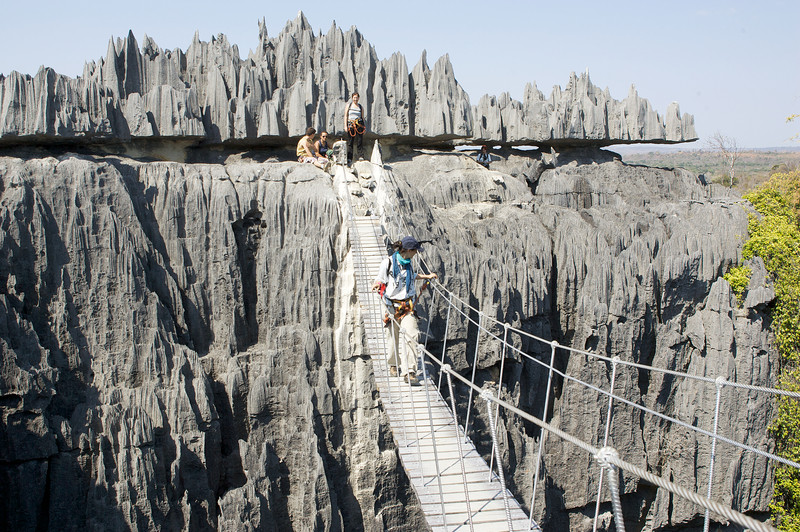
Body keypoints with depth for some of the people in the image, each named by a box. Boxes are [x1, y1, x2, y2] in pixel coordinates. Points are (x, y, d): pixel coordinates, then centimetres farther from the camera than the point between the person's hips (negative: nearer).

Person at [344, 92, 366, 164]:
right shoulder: (348, 105, 8)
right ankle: (349, 158, -1)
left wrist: (365, 127, 7)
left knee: (360, 141, -4)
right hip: (351, 124, -1)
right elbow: (346, 116, 4)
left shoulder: (360, 107, 12)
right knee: (350, 142, -2)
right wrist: (345, 126, -4)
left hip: (359, 124, 1)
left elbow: (362, 118, 14)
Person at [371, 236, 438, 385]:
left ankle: (409, 372, -15)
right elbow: (380, 279, -6)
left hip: (407, 306, 3)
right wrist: (376, 285, -29)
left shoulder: (408, 263, 10)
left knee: (410, 337, -13)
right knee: (393, 338, 10)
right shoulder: (388, 262, -8)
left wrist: (427, 276, 39)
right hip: (392, 305, -3)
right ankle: (393, 365, 37)